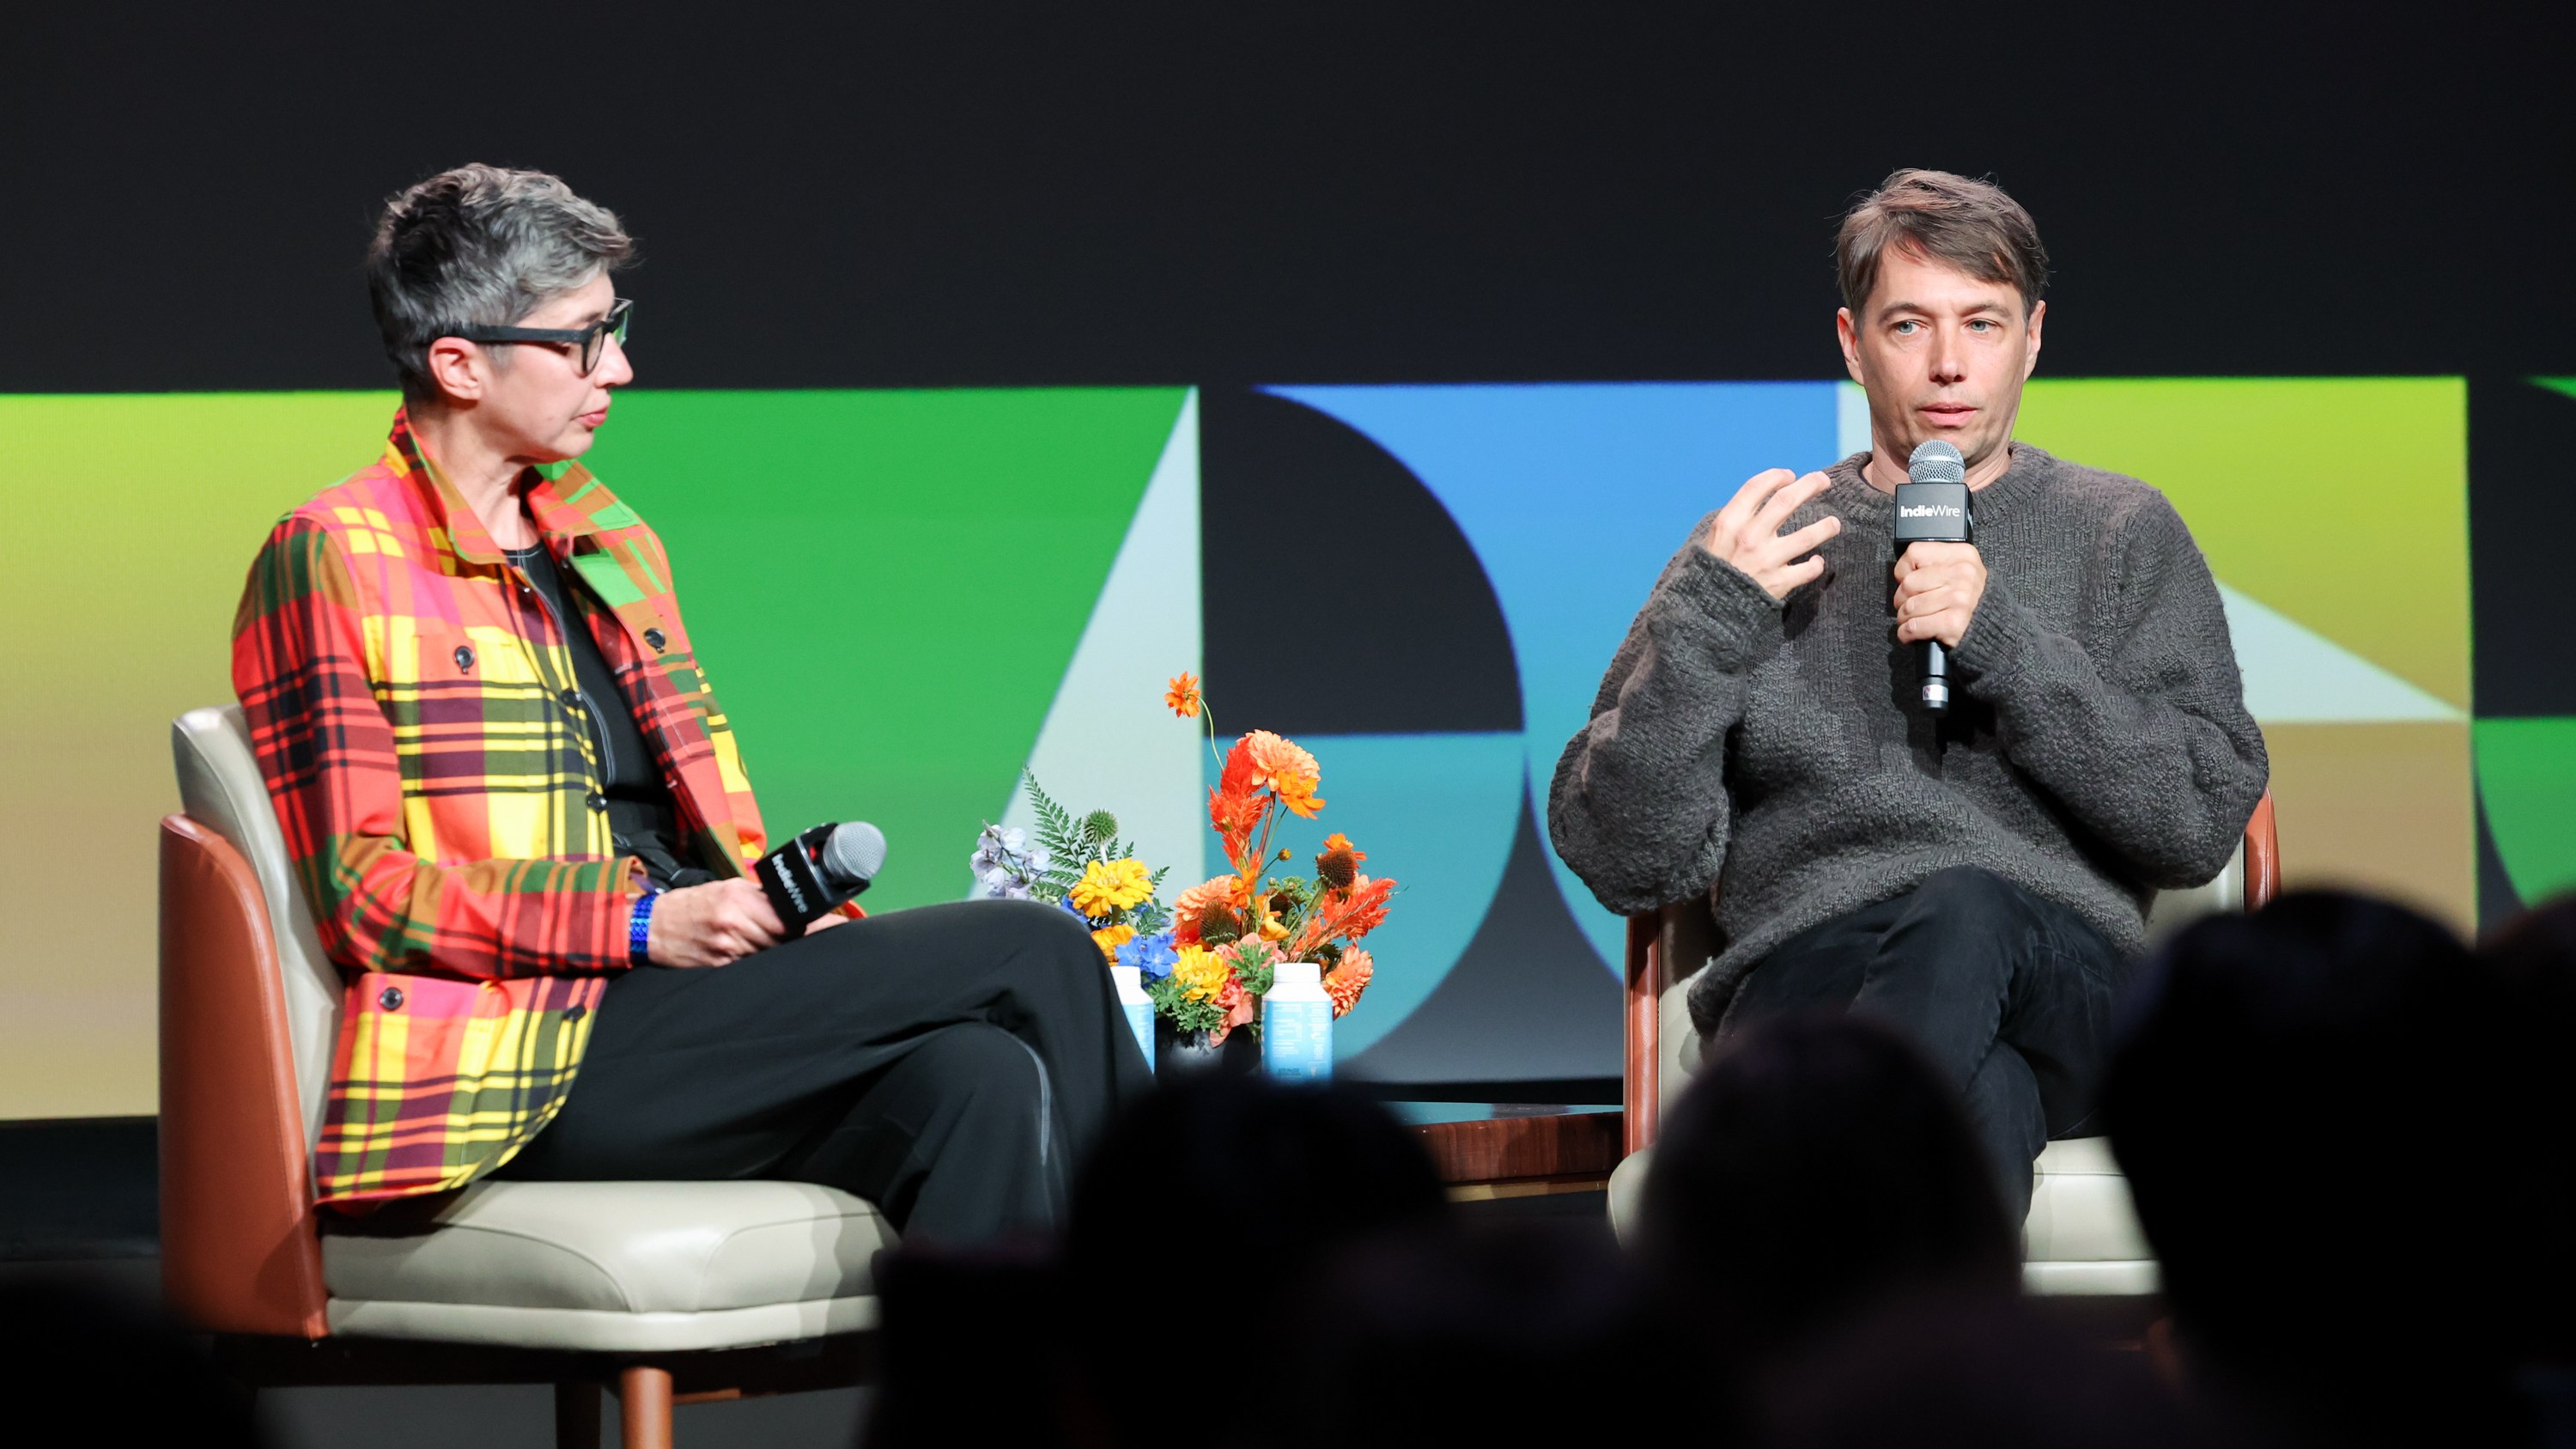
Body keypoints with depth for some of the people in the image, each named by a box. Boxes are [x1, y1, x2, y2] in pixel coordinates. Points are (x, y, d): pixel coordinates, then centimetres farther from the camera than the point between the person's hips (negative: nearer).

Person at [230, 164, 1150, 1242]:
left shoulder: (611, 545, 23)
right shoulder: (334, 558, -2)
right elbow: (360, 891, -9)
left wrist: (791, 912, 2)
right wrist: (641, 922, -16)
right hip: (532, 1064, -7)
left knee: (982, 1077, -26)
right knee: (1031, 949, -17)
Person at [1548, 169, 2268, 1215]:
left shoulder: (2126, 535, 19)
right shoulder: (1754, 549, 20)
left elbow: (2201, 824, 5)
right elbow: (1627, 862, 10)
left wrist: (2003, 642, -6)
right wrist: (1708, 621, -3)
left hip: (2057, 976, 0)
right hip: (1803, 967, 0)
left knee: (1961, 909, -40)